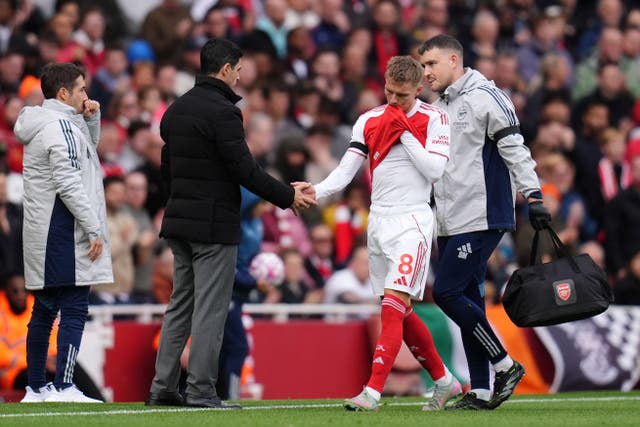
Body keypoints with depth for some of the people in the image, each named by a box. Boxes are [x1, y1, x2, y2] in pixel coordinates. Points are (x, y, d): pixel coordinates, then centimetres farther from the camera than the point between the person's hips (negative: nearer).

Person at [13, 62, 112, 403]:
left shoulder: (39, 125, 17)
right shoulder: (61, 125, -13)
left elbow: (88, 150, 32)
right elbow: (69, 185, -19)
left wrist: (91, 118, 15)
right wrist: (94, 230, -17)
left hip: (40, 234, 10)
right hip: (64, 232, -10)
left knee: (44, 310, 12)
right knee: (74, 310, -10)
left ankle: (36, 387, 15)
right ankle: (63, 387, -15)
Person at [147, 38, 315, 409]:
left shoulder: (176, 110, 13)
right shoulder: (223, 111, -14)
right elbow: (244, 169, -17)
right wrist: (288, 196, -7)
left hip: (180, 222, 8)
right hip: (215, 225, -8)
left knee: (180, 305, 13)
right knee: (210, 308, -5)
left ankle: (163, 387, 11)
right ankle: (201, 390, -6)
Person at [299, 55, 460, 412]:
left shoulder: (434, 119, -3)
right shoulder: (369, 121, 9)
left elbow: (435, 171, -13)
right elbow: (345, 171, 3)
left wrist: (405, 131, -13)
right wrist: (315, 192, -14)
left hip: (412, 221, -6)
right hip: (379, 221, 6)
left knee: (394, 307, -17)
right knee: (402, 314, 11)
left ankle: (373, 392, -24)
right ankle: (445, 382, 26)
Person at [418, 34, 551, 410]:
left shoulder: (485, 98, -9)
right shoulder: (437, 108, 17)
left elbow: (515, 149, -13)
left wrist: (533, 197, -17)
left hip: (481, 219, -9)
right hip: (451, 222, 9)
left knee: (447, 292, -13)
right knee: (468, 301, 6)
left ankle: (506, 365, -3)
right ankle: (480, 392, 8)